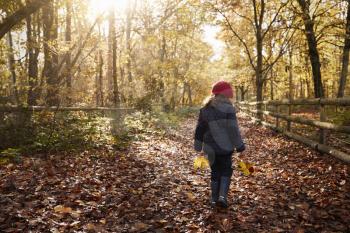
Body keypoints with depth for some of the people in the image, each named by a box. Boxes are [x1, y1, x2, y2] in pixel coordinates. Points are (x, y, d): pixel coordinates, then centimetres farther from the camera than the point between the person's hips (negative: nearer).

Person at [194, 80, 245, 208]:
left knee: (215, 171, 16)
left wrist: (198, 146, 17)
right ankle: (222, 196, -1)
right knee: (226, 171, 12)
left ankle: (214, 198, 20)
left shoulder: (205, 109, 6)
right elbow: (233, 129, -15)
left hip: (210, 147, 4)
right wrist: (239, 145, -6)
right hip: (225, 146, -4)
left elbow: (200, 129, 10)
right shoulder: (228, 108, -12)